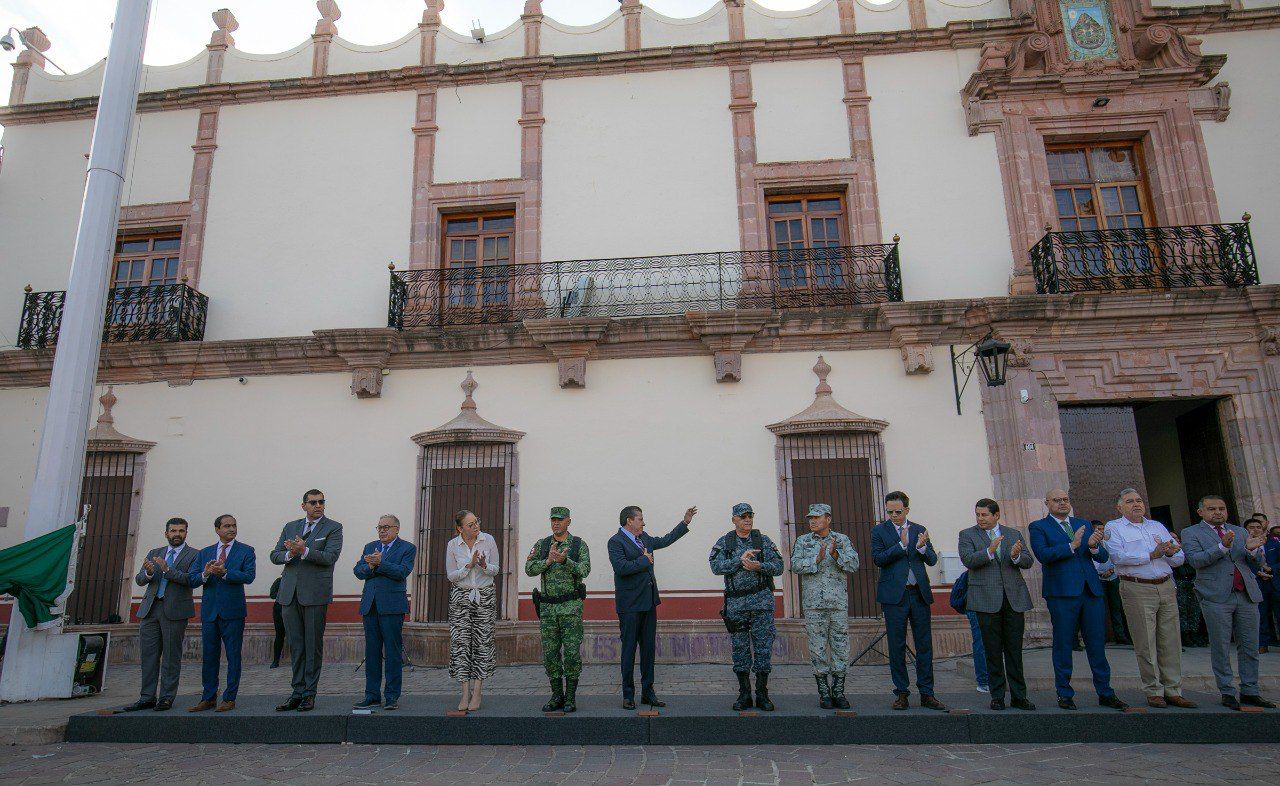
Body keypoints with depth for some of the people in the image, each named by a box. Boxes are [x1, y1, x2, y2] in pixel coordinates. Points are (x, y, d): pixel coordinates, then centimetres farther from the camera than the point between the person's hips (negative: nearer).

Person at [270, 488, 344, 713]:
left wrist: (304, 551, -22)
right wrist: (289, 554, -10)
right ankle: (297, 692, 17)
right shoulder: (290, 527, 15)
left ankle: (309, 694, 9)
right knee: (295, 645, 9)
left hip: (315, 594, -4)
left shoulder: (333, 528, 0)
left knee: (313, 645, 1)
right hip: (289, 593, 4)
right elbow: (274, 555, 11)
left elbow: (330, 557, -12)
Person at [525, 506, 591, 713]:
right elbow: (529, 569, -4)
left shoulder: (579, 545, -1)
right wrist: (548, 560, -18)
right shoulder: (541, 545, 7)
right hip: (547, 606, 3)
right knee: (550, 652, 6)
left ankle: (570, 697, 9)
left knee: (572, 652, -3)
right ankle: (557, 696, 18)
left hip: (571, 605, -3)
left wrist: (564, 560, -27)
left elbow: (584, 570, -13)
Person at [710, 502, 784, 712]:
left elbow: (779, 567, 0)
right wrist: (740, 560, -17)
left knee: (763, 647, 1)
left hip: (761, 601, 0)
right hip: (735, 603, 0)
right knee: (740, 649, 6)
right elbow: (716, 567, -8)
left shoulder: (763, 540, 6)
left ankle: (762, 694, 12)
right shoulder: (724, 542, 5)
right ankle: (744, 695, 16)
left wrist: (759, 566, -17)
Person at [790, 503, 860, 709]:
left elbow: (854, 564, -4)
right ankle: (823, 693, 11)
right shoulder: (802, 541, 6)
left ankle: (838, 692, 15)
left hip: (839, 602, 1)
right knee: (818, 648, 2)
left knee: (840, 646, 4)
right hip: (813, 603, -1)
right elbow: (796, 566, -6)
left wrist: (836, 554, -19)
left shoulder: (842, 540, 8)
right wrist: (817, 559, -18)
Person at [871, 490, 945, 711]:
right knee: (897, 647, 3)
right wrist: (901, 544, -18)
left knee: (924, 645, 5)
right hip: (894, 594, -3)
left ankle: (926, 694, 14)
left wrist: (922, 546, -14)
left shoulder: (919, 530, 11)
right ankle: (901, 694, 13)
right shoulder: (879, 531, 2)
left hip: (919, 593, 3)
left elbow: (932, 560, 6)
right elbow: (878, 559, -10)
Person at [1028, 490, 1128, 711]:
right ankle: (1064, 694, 11)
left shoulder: (1084, 524, 17)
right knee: (1063, 645, 2)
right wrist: (1072, 545, -20)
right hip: (1062, 593, -4)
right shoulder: (1038, 527, 3)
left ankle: (1105, 694, 18)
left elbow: (1103, 557, 10)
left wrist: (1094, 546, -11)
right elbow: (1043, 555, -12)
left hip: (1092, 591, 4)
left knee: (1097, 644, 8)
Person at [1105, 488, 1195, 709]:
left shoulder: (1158, 526, 18)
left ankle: (1173, 691, 16)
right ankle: (1153, 691, 9)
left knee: (1171, 642, 7)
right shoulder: (1114, 527, 2)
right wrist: (1151, 555, -14)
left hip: (1166, 588, 5)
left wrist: (1171, 552, -8)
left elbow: (1180, 559, 14)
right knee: (1146, 644, -1)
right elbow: (1118, 556, -13)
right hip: (1137, 590, -5)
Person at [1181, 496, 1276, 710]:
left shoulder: (1240, 531, 18)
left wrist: (1253, 549, -10)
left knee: (1250, 647, 8)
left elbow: (1258, 563, 13)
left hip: (1247, 595, 4)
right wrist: (1223, 547, -21)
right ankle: (1227, 693, 9)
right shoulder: (1191, 533, 3)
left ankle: (1250, 692, 18)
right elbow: (1196, 560, -11)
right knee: (1220, 648, 1)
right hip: (1216, 597, -4)